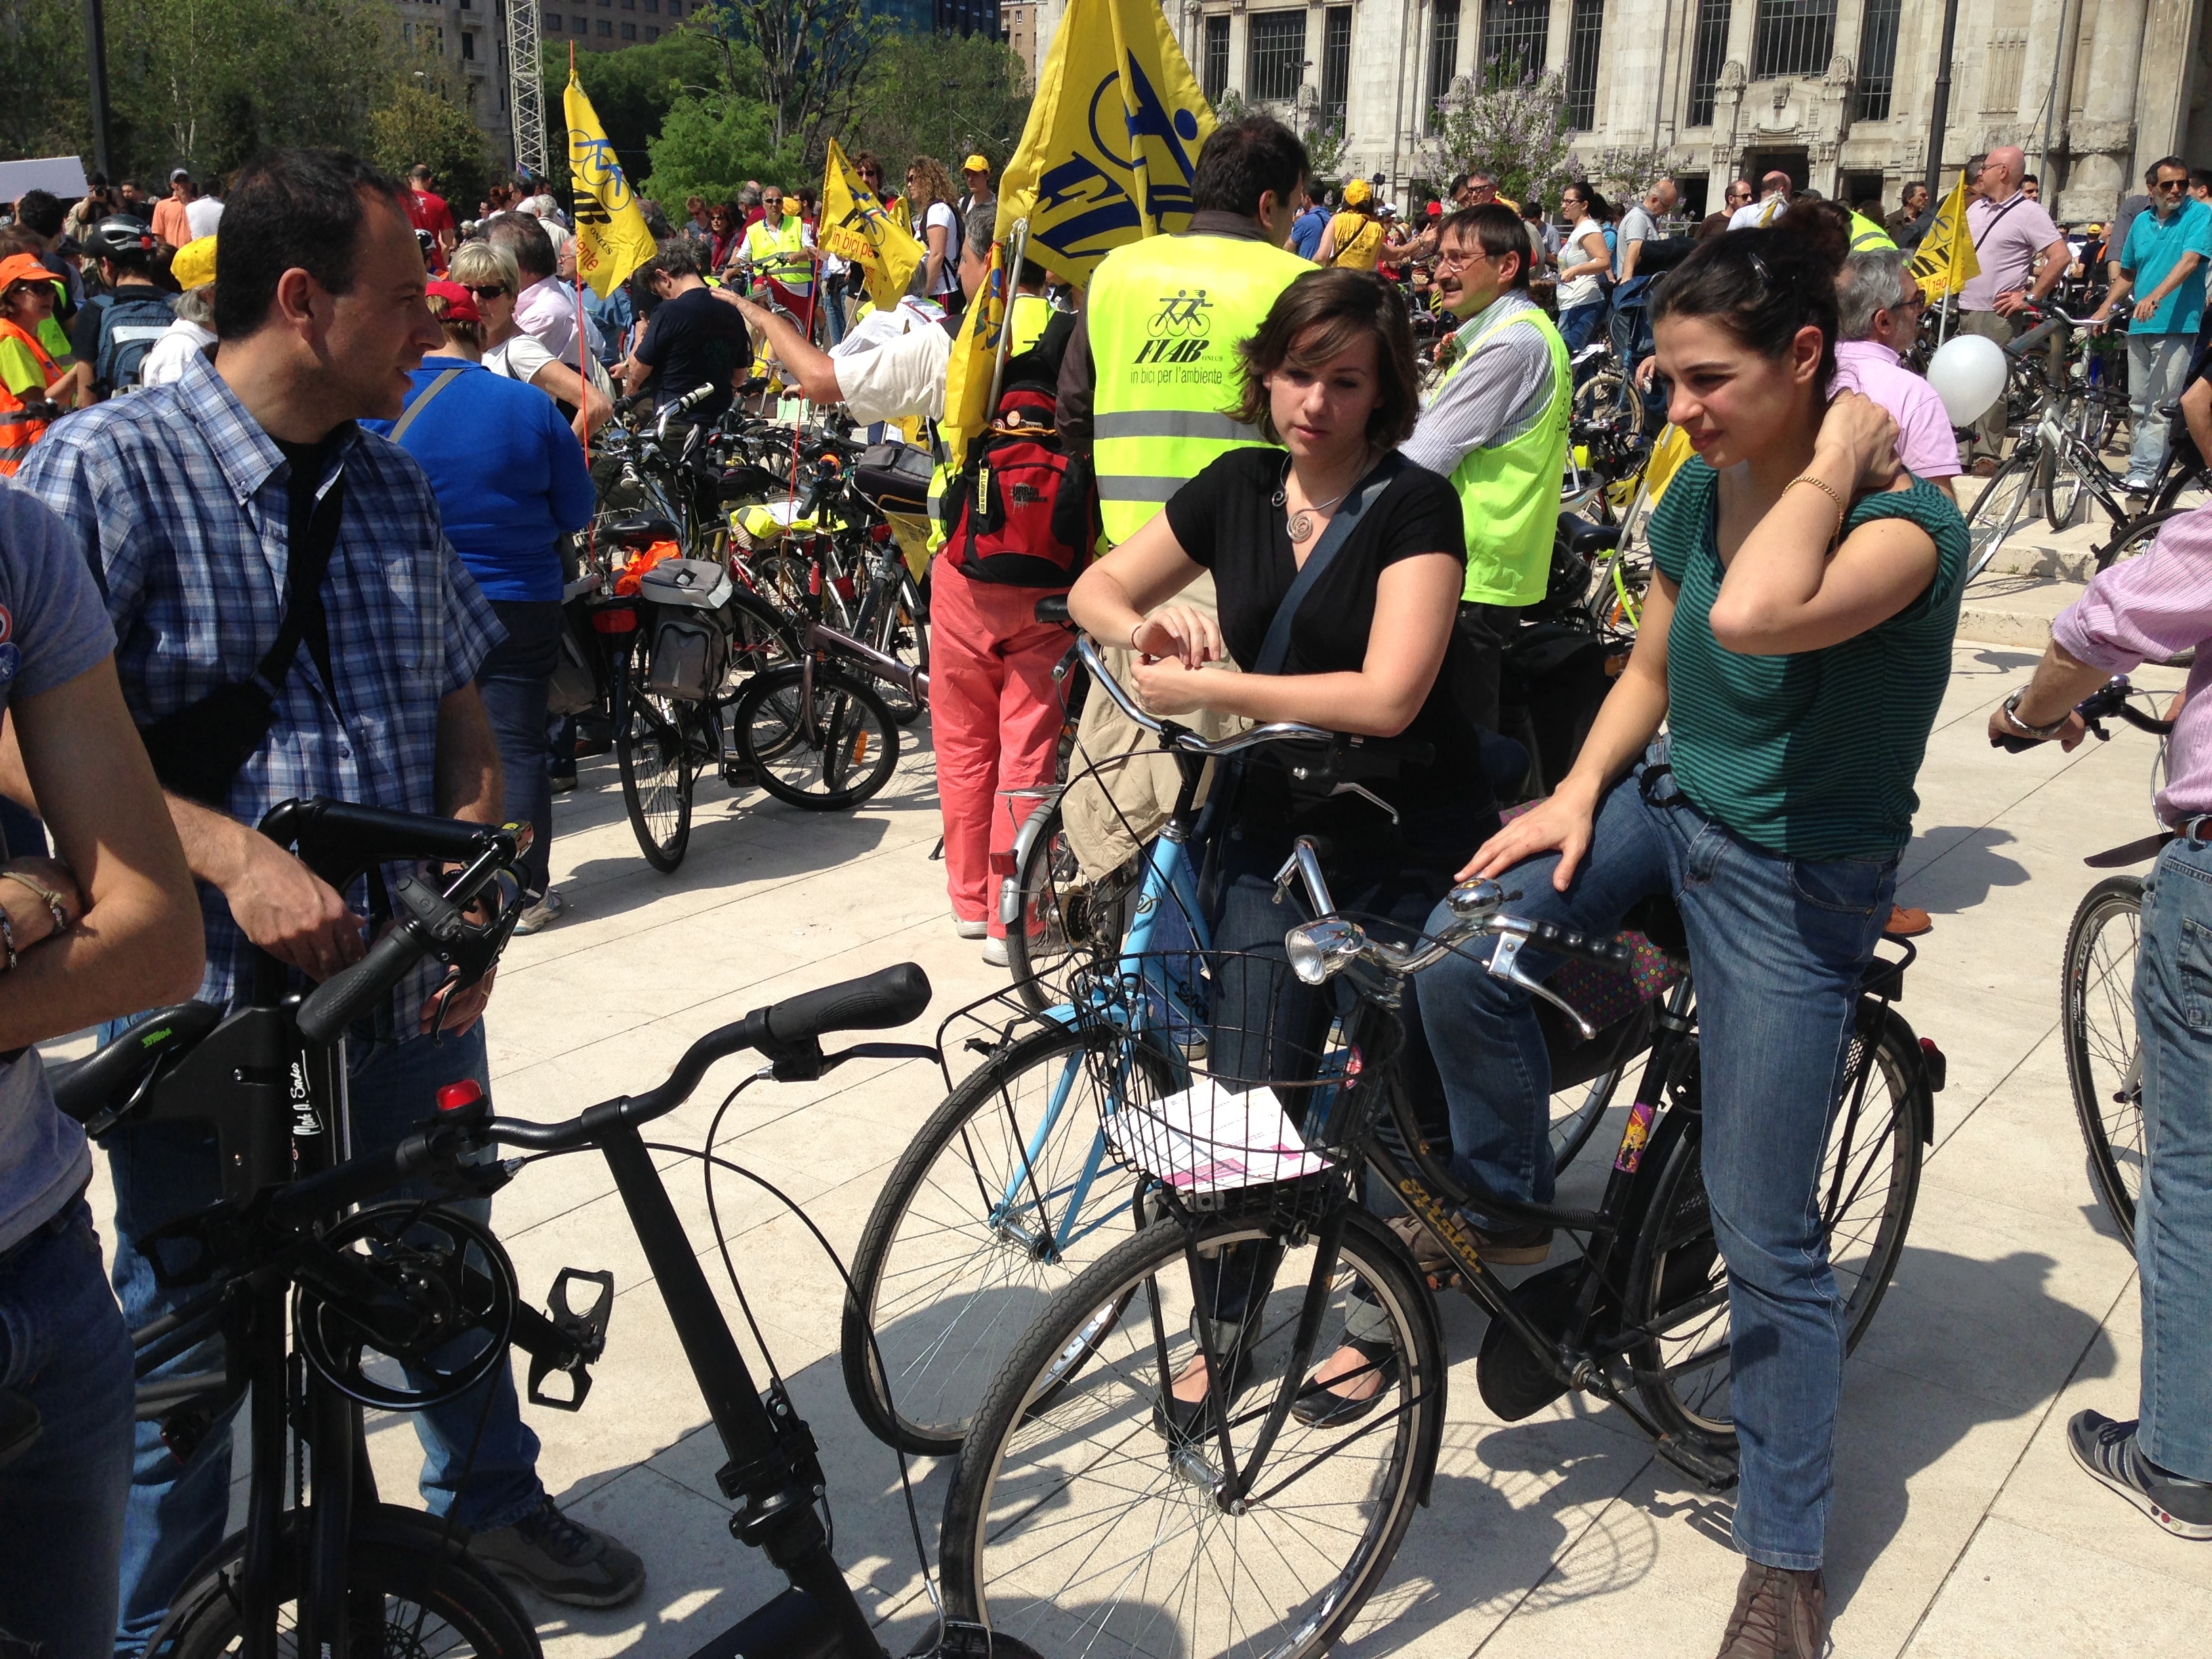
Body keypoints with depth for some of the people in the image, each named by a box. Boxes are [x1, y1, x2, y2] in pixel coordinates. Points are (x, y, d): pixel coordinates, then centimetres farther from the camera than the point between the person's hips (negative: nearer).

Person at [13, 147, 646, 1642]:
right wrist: (232, 855, -28)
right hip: (206, 998, -5)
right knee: (184, 1339, 12)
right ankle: (156, 1614, 36)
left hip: (412, 981, 5)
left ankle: (491, 1498, 46)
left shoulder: (394, 485, 7)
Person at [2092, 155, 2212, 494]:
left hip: (2176, 326, -6)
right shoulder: (2141, 222, 13)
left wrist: (2155, 297, -31)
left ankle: (2142, 473, -11)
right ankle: (2144, 463, 17)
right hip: (2139, 326, 6)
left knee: (2158, 407, -10)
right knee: (2138, 404, 9)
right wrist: (2104, 310, 12)